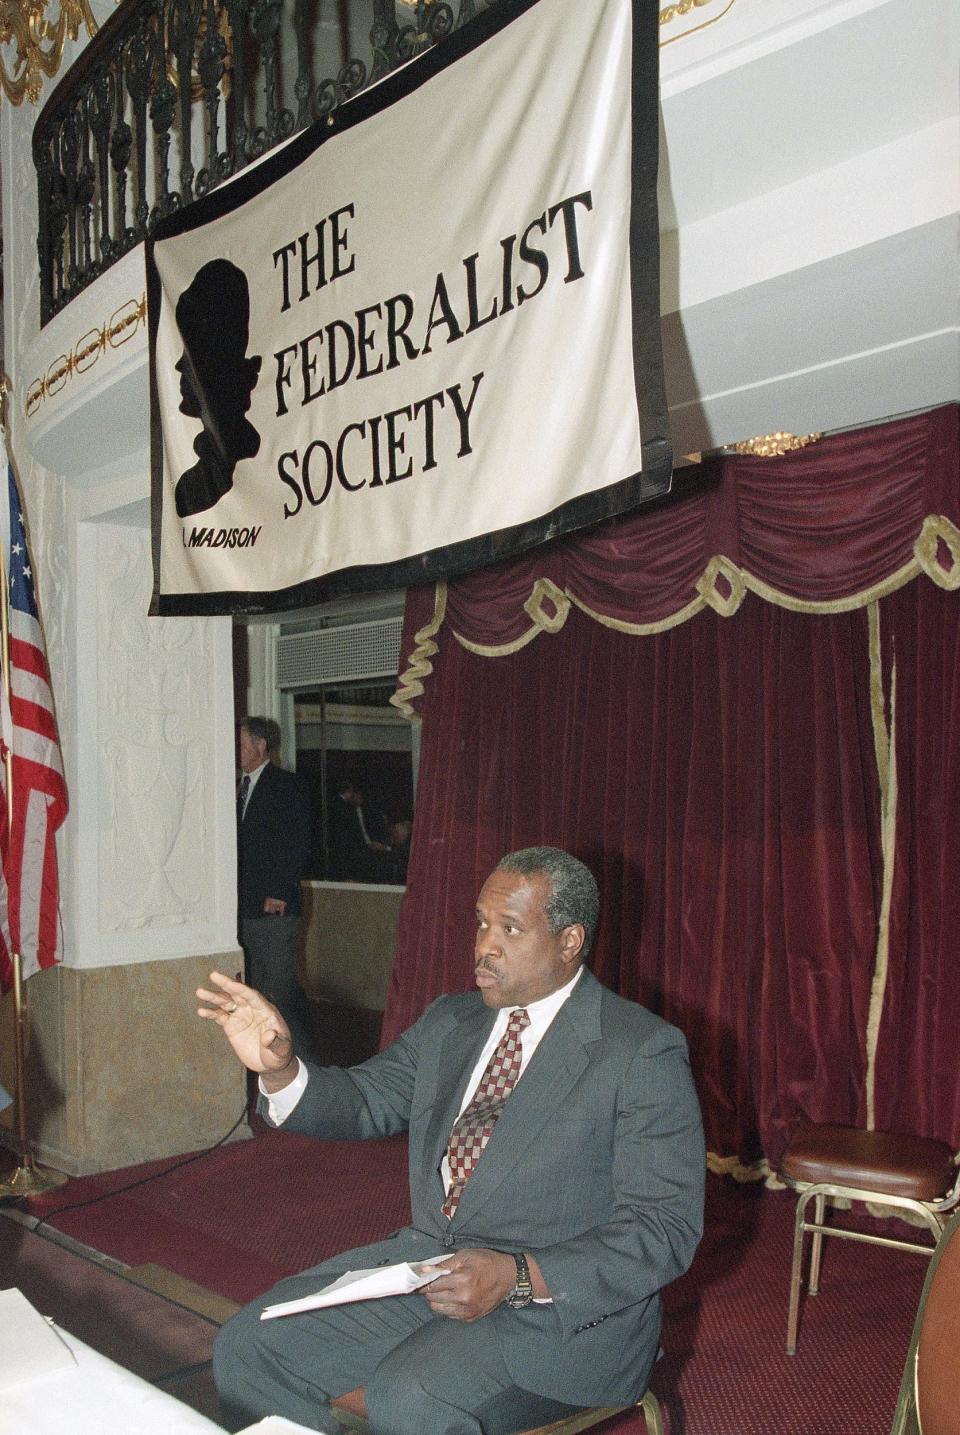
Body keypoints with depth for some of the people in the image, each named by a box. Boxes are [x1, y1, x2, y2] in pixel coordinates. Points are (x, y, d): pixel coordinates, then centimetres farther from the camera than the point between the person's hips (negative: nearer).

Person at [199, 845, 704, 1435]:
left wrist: (518, 1276, -27)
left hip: (562, 1299, -6)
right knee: (247, 1347, -5)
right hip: (426, 1257, 7)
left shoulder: (644, 1053, -13)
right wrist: (279, 1068, -10)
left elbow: (667, 1229, -16)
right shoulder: (450, 1021, 9)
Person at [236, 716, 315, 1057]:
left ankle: (304, 1053, 3)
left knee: (280, 984, -7)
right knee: (255, 986, 10)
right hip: (245, 906, 7)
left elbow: (298, 845, -11)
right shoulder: (243, 786, 17)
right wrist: (236, 895, 8)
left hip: (275, 905, -7)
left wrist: (279, 893, -15)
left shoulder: (288, 785, -5)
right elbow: (242, 844, 17)